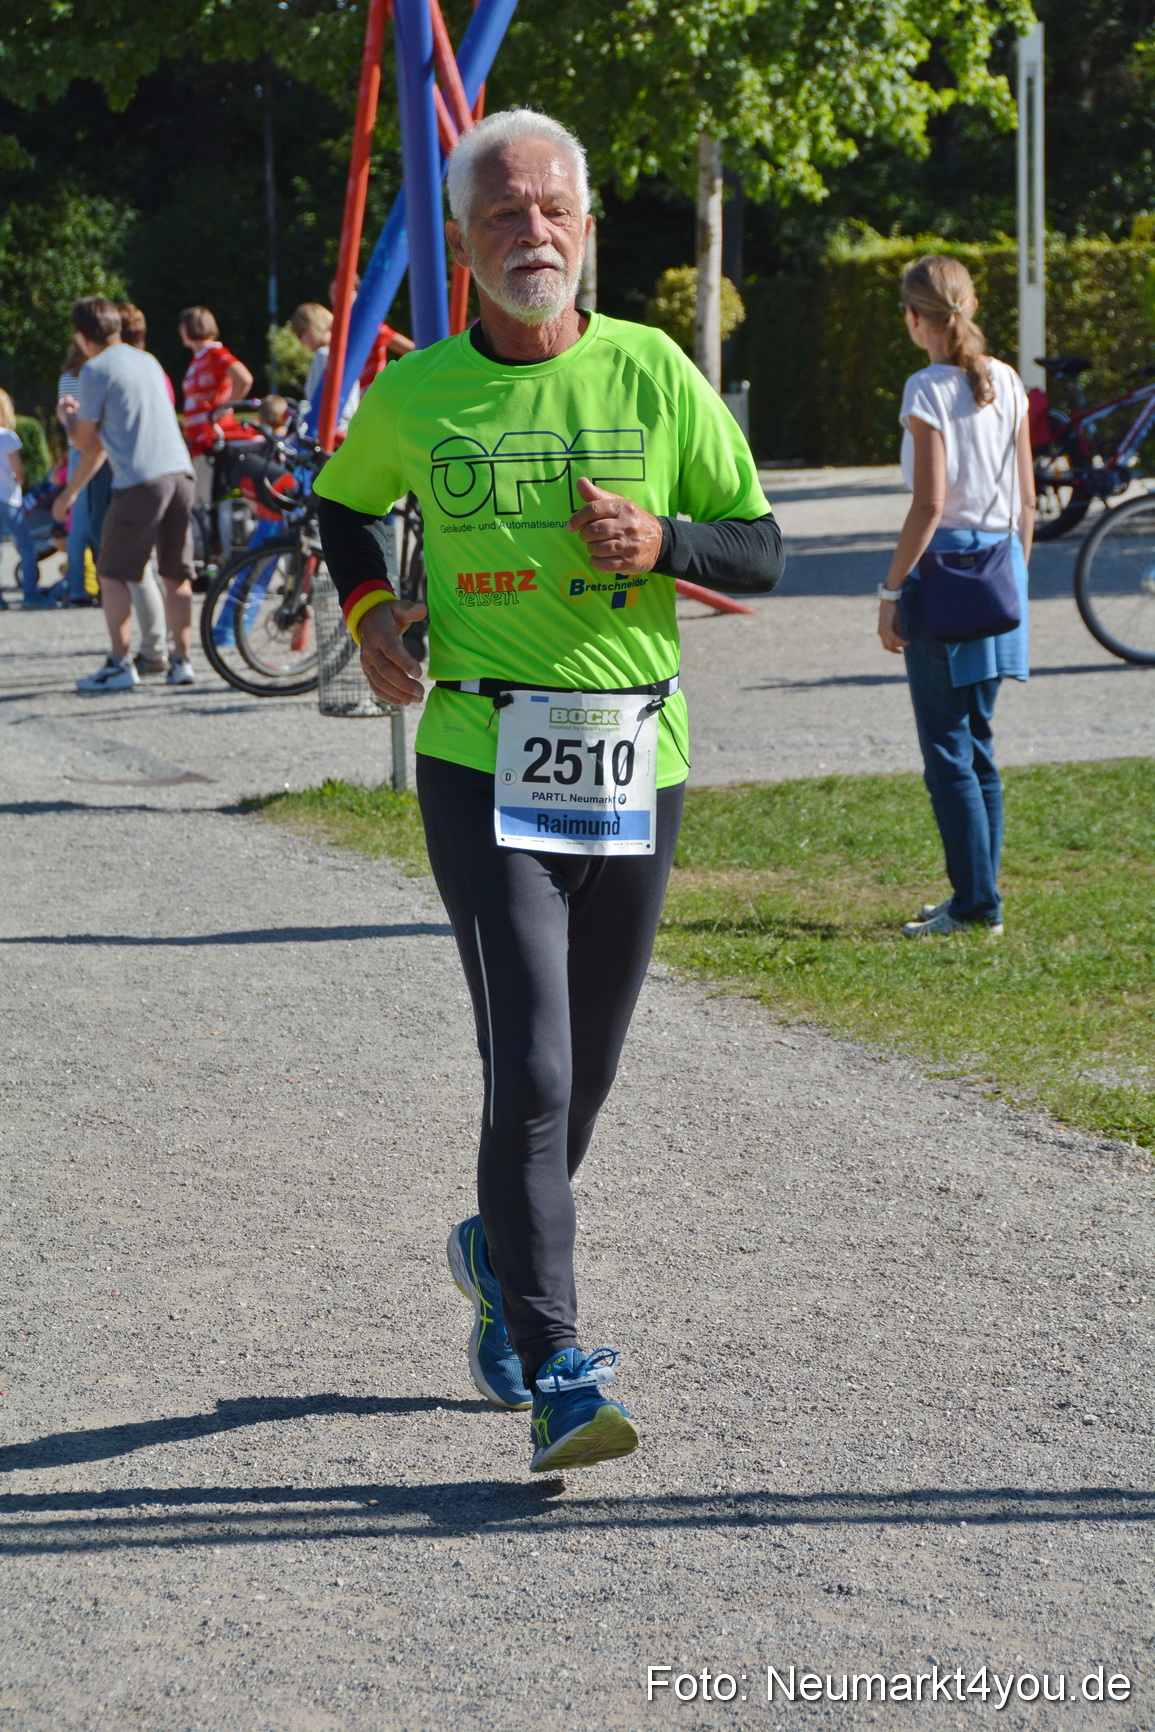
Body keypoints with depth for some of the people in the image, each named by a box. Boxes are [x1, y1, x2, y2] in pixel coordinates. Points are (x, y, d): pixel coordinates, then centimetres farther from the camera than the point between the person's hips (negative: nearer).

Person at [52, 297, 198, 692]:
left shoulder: (95, 371, -3)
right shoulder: (146, 361, 20)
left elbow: (87, 443, 2)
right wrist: (70, 493, 33)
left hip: (140, 481, -7)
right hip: (179, 471, 7)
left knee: (112, 574, 3)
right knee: (177, 574, 11)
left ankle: (120, 664, -3)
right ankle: (181, 661, 10)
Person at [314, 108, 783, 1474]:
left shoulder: (653, 374, 1)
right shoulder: (413, 395, 0)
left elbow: (762, 551, 5)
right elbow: (344, 503, 20)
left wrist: (661, 542, -15)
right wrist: (366, 608, 2)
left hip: (637, 769, 3)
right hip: (481, 766, -2)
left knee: (583, 1075, 15)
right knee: (531, 1071, -14)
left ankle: (502, 1254, 43)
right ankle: (554, 1375, -10)